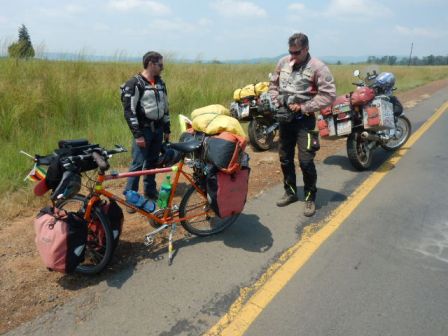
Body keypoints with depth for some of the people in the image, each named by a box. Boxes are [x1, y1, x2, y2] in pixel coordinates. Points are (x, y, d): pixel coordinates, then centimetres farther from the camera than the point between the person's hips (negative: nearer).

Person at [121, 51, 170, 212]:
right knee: (138, 164, -6)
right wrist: (137, 135, -19)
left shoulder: (160, 83, 11)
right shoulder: (134, 83, -11)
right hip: (143, 129, -6)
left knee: (152, 162, 14)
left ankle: (150, 191, 27)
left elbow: (165, 107, 17)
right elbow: (129, 110, -15)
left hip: (158, 129, 6)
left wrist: (167, 129, 15)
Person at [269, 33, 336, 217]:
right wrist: (276, 102, -1)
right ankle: (290, 192, 30)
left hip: (304, 119, -5)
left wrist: (304, 107, -18)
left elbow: (329, 94, -16)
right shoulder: (283, 62, 5)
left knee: (306, 161, -8)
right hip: (284, 117, 6)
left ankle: (310, 197, 11)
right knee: (285, 158, 13)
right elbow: (273, 84, 16)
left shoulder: (318, 67, -11)